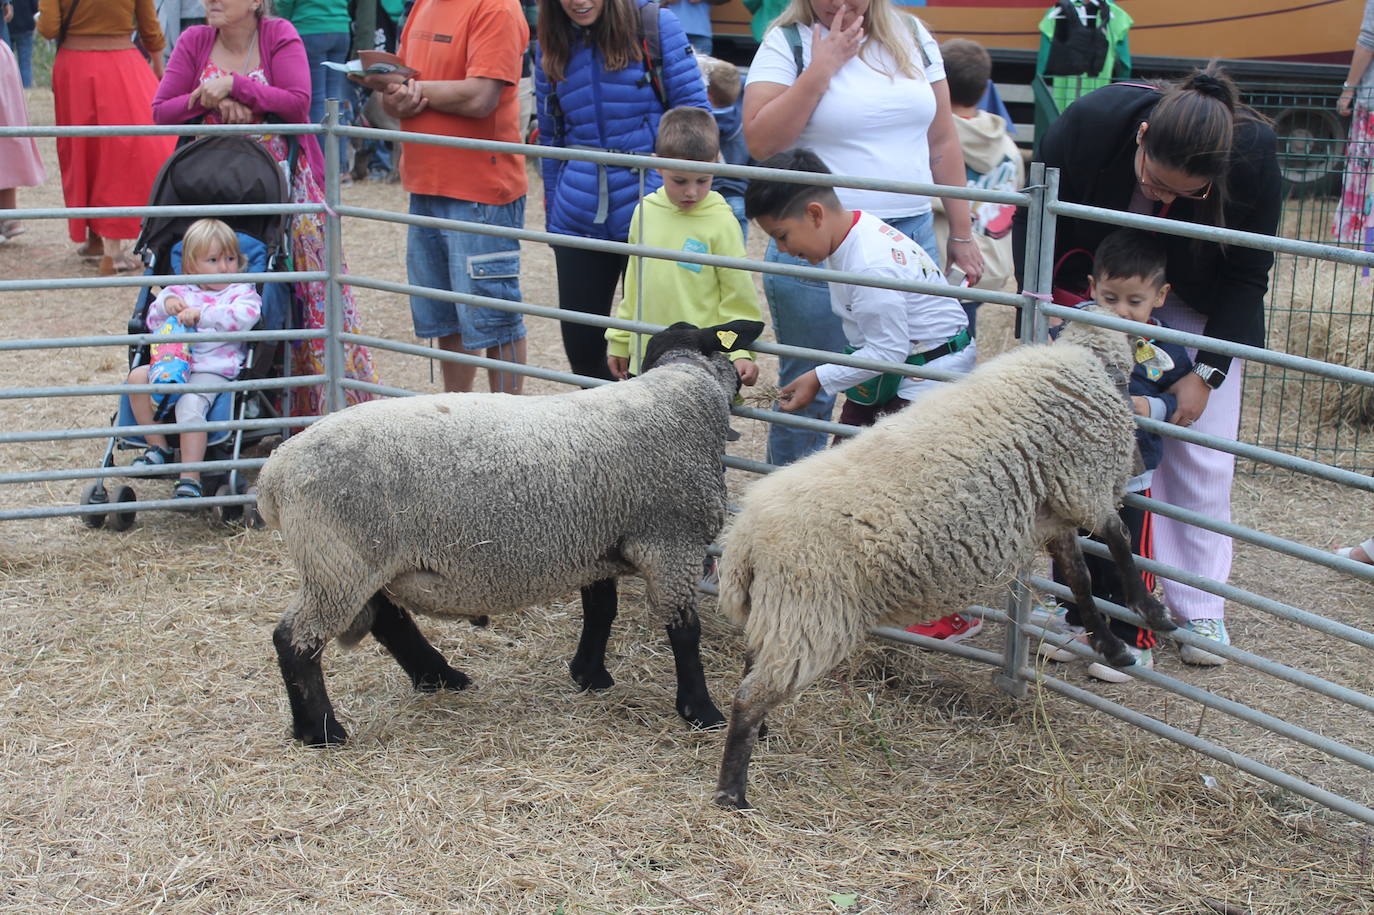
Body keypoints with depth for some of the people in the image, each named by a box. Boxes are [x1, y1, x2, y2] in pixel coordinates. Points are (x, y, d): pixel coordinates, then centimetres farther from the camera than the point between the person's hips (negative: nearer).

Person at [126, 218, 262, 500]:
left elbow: (243, 316, -14)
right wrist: (165, 305, -3)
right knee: (138, 376, -20)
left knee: (190, 404, -31)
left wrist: (201, 315, -20)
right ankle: (158, 447, -7)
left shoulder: (242, 292, 8)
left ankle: (190, 478, -30)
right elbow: (153, 323, 18)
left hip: (214, 369, -5)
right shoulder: (179, 292, 21)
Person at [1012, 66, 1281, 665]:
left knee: (1200, 453, -3)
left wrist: (1207, 372, -22)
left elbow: (1246, 277, -17)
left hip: (1201, 305, 0)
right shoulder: (1090, 123, -32)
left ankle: (1200, 610, 8)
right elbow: (1033, 218, -15)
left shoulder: (1254, 155, -31)